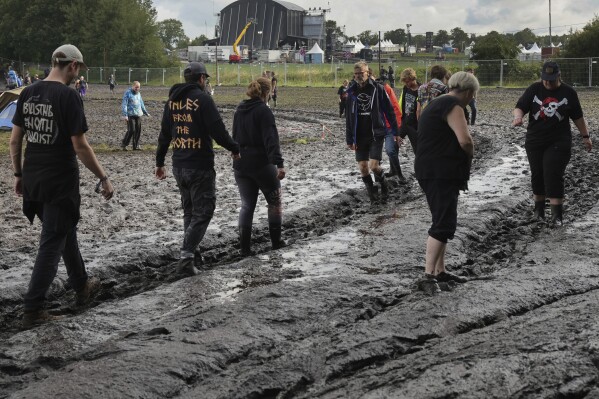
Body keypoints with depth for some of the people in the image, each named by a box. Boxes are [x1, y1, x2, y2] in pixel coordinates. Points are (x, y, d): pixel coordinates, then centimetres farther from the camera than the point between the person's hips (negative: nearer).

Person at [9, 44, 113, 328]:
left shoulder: (28, 94, 5)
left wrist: (18, 174, 19)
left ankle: (82, 287, 39)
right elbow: (80, 147, -17)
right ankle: (33, 310, 1)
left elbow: (14, 140, 9)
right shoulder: (68, 96, -16)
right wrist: (103, 178, -8)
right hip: (60, 182, -7)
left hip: (32, 181, 7)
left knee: (65, 230, 24)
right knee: (52, 243, 0)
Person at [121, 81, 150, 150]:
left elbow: (141, 104, 27)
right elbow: (124, 104, -11)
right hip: (130, 115, -7)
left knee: (138, 130, 3)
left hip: (138, 115, 7)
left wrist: (146, 113, 30)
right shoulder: (127, 93, -6)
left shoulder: (138, 94, 16)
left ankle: (136, 145, 11)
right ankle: (123, 145, -1)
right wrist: (125, 115, -19)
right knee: (131, 130, -12)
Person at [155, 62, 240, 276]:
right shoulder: (202, 98, -12)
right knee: (202, 212, -1)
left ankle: (192, 253, 23)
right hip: (200, 166, -7)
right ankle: (187, 255, -11)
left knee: (189, 210, 20)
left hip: (179, 166, 7)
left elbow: (164, 134, 16)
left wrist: (159, 162, 23)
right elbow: (218, 130, -18)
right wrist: (234, 149, -2)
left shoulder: (172, 100, 10)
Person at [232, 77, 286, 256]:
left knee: (247, 205, 10)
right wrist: (279, 163, -29)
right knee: (275, 201, 13)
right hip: (261, 164, -6)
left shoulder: (239, 110, 9)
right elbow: (271, 139, -23)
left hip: (240, 165, 6)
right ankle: (276, 241, 17)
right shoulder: (263, 111, -13)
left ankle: (244, 246, 1)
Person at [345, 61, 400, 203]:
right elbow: (349, 118, 7)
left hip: (376, 134, -4)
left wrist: (396, 132, -3)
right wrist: (349, 139, 4)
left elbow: (389, 111, -2)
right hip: (360, 136, 4)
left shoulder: (377, 88, -6)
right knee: (362, 167, 1)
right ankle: (371, 191, 20)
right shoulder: (352, 91, 4)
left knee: (374, 165, -13)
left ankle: (382, 183, 17)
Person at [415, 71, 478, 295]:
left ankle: (440, 271, 23)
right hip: (440, 174, -10)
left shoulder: (437, 104, 20)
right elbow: (465, 140, -23)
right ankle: (428, 275, -18)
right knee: (444, 224, -13)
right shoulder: (453, 106, -12)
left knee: (444, 222, 17)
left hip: (434, 173, 10)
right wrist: (470, 155, -3)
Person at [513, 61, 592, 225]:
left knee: (553, 176, -11)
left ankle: (557, 214, -9)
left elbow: (578, 117, 8)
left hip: (558, 142, -2)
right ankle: (538, 209, 25)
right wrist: (518, 117, -26)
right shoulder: (534, 89, 0)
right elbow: (520, 107, -4)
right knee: (537, 175, 9)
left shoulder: (568, 92, 0)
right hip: (535, 141, 2)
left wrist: (585, 136, 11)